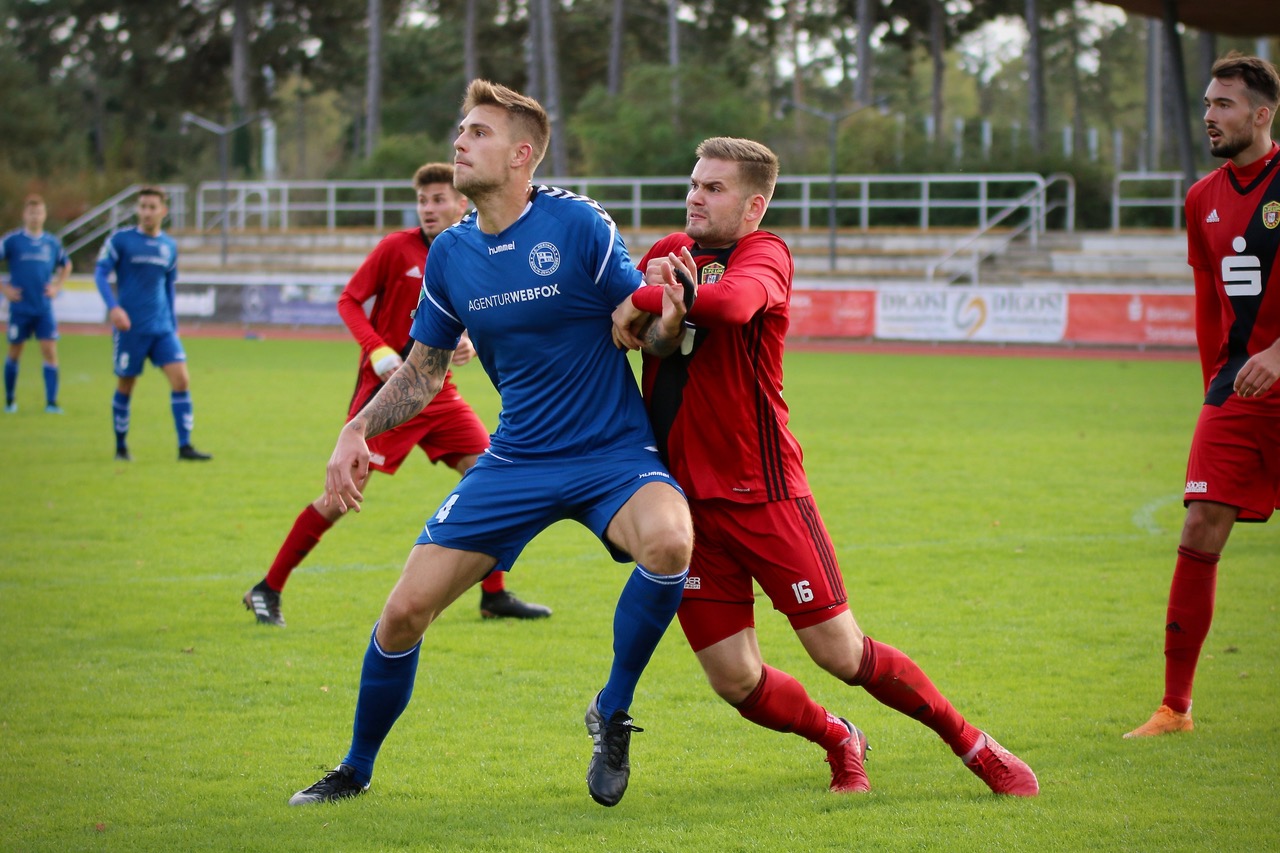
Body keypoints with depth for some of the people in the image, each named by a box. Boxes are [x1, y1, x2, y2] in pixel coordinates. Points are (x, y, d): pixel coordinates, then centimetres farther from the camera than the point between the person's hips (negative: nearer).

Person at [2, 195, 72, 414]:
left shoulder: (52, 243, 6)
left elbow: (66, 266, 24)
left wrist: (57, 286, 10)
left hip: (44, 309, 2)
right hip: (20, 308, -2)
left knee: (50, 351, -7)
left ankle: (51, 402, -5)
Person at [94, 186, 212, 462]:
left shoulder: (170, 247, 10)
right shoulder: (120, 240, -4)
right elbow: (100, 274, -7)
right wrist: (113, 307, -21)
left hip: (162, 328, 4)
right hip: (130, 327, -4)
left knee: (181, 380, -10)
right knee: (125, 386, 5)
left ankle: (185, 447, -9)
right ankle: (121, 447, 22)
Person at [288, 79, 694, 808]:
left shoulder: (577, 223, -12)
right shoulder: (451, 254, 3)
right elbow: (425, 369, 15)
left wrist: (663, 311, -29)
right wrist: (359, 430, 0)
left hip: (613, 453, -4)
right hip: (516, 460, 4)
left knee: (668, 540, -36)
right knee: (405, 612, -4)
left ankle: (612, 715, -12)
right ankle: (356, 771, 22)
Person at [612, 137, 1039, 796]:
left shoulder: (765, 253, -7)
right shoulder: (670, 251, 12)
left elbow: (733, 302, -30)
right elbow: (617, 326, 2)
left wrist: (644, 300, -21)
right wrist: (656, 286, -15)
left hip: (762, 492, -4)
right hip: (682, 493, 5)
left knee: (842, 654, -3)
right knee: (735, 680, 1)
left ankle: (971, 743, 18)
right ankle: (838, 741, 30)